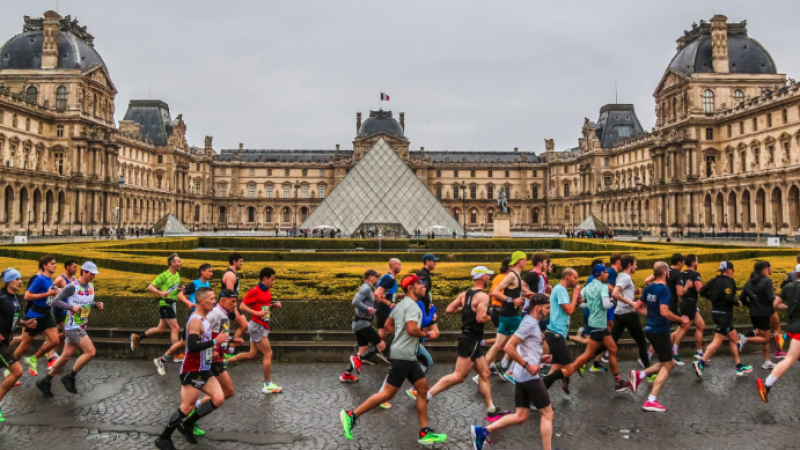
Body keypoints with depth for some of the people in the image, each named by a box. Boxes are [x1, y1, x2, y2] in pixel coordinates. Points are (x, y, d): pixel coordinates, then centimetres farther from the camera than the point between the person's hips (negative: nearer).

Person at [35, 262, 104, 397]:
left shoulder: (91, 286, 8)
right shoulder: (72, 287, -16)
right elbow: (56, 301, -13)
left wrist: (96, 305, 0)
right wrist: (71, 307, -24)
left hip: (82, 327, 8)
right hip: (73, 326, -8)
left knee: (66, 356, 13)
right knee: (91, 351, -16)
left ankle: (45, 382, 27)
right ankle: (70, 378, 1)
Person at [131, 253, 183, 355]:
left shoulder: (177, 274, 11)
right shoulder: (164, 275, -14)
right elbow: (150, 287, -13)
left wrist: (180, 289, 5)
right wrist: (161, 292, -28)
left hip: (172, 304, 9)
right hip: (165, 304, -9)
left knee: (161, 328, 15)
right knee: (175, 328, -7)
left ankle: (137, 337, 30)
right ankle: (177, 355, 0)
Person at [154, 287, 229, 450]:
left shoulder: (203, 319, 11)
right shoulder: (196, 321, -20)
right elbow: (192, 347, -30)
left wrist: (209, 348, 15)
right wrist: (214, 341, -30)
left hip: (204, 370, 9)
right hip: (192, 371, -9)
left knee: (219, 399, 1)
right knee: (188, 407, -4)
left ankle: (187, 425, 15)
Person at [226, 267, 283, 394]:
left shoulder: (268, 291, 12)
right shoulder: (255, 291, -14)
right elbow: (242, 306, -15)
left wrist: (274, 306, 4)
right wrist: (257, 313, -24)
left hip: (263, 326, 9)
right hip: (257, 326, -9)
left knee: (252, 355, 13)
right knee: (268, 354, -6)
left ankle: (226, 360, 27)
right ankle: (268, 385, 2)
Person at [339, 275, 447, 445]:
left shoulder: (401, 304, 15)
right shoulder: (412, 306, -15)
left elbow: (388, 324, 22)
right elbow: (412, 329, -28)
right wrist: (426, 334, -10)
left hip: (406, 355, 10)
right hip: (403, 355, -10)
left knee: (423, 388, 10)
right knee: (388, 393, -6)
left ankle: (424, 432, 14)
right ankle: (351, 415, 1)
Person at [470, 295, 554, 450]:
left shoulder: (531, 323, 17)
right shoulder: (530, 323, -14)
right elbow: (509, 347, -22)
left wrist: (540, 359, 14)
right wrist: (528, 366, -20)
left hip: (522, 376, 9)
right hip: (530, 376, -9)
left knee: (520, 416, 9)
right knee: (547, 413, 1)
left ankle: (482, 431, 7)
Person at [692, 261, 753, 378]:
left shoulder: (714, 281, 8)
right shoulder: (728, 282, -14)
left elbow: (702, 292, 6)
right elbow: (729, 298, -26)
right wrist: (738, 303, -8)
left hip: (716, 312, 9)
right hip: (724, 314, -9)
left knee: (734, 337, 18)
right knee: (717, 341, -8)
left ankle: (739, 367, 24)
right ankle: (701, 364, -12)